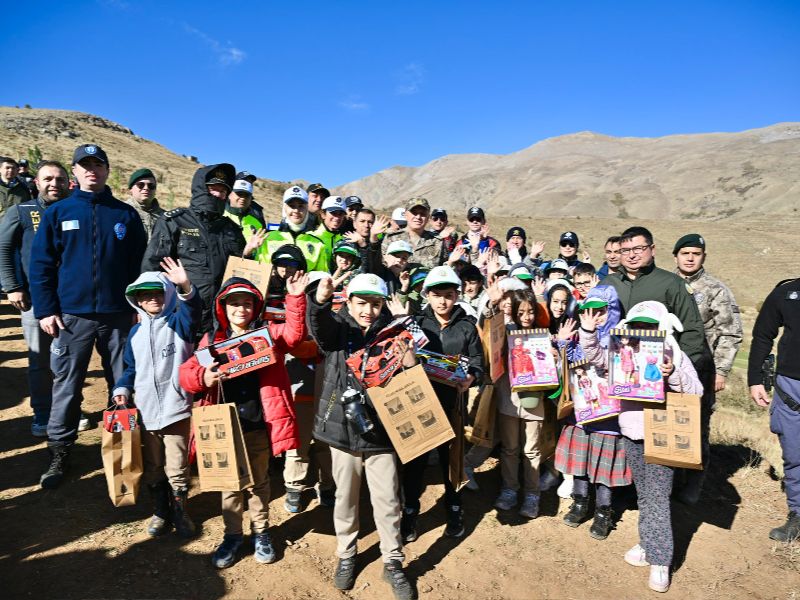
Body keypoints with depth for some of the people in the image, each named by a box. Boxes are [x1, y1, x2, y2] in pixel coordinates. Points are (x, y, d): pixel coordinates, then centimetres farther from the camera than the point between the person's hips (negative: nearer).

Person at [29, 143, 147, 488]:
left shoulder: (126, 214, 6)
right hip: (71, 315, 0)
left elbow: (140, 264, 5)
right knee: (66, 386, 6)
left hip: (118, 315, 1)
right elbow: (41, 265, 3)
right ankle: (59, 454, 20)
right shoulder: (58, 213, 4)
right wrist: (45, 310, -4)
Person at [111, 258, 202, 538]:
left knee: (177, 467, 6)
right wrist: (122, 389, -1)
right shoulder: (136, 331, 8)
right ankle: (160, 512, 34)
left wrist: (185, 286, -45)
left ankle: (180, 511, 26)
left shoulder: (178, 324, -5)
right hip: (144, 410, 4)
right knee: (152, 468, 16)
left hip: (176, 408, -4)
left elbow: (192, 312, -28)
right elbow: (131, 368, 17)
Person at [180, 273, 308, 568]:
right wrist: (203, 378, -22)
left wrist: (296, 298, -28)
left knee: (259, 481, 16)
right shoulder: (212, 339, 3)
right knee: (230, 483, 16)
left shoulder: (267, 333, 0)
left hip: (259, 425, -1)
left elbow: (294, 334, -17)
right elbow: (186, 372, 0)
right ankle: (233, 534, 36)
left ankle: (261, 532, 36)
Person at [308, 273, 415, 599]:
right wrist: (319, 300, -49)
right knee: (345, 497, 17)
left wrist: (409, 362, -27)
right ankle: (346, 555, 39)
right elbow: (318, 324, -27)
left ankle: (393, 562, 29)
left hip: (380, 430, 0)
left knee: (387, 501, 9)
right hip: (343, 428, 0)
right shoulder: (337, 328, -3)